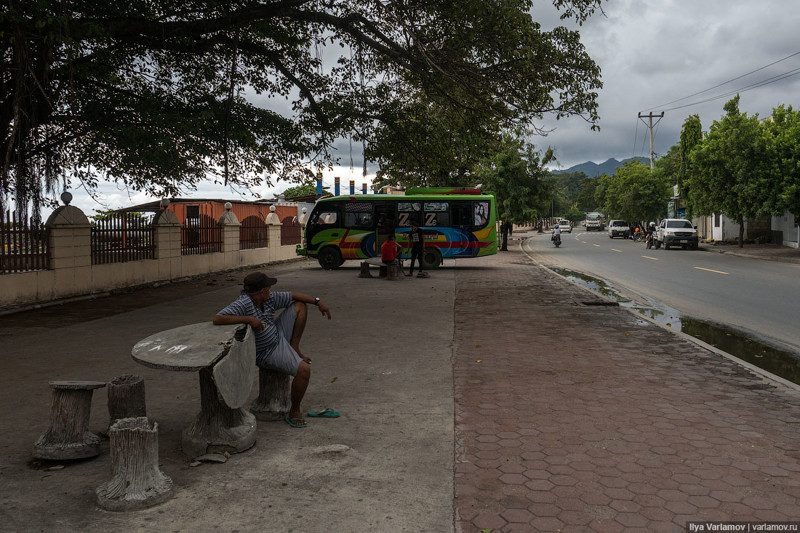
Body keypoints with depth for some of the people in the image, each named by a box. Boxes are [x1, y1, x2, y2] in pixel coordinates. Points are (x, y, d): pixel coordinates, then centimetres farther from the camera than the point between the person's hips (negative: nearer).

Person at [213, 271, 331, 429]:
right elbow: (217, 319, -40)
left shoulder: (268, 298, -5)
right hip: (268, 353, -9)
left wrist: (318, 302, 0)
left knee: (300, 305, 9)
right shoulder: (243, 304, -29)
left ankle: (294, 349, 9)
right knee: (304, 370, -24)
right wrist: (249, 319, -41)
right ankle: (294, 412, -3)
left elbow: (293, 296, 6)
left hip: (279, 335, 9)